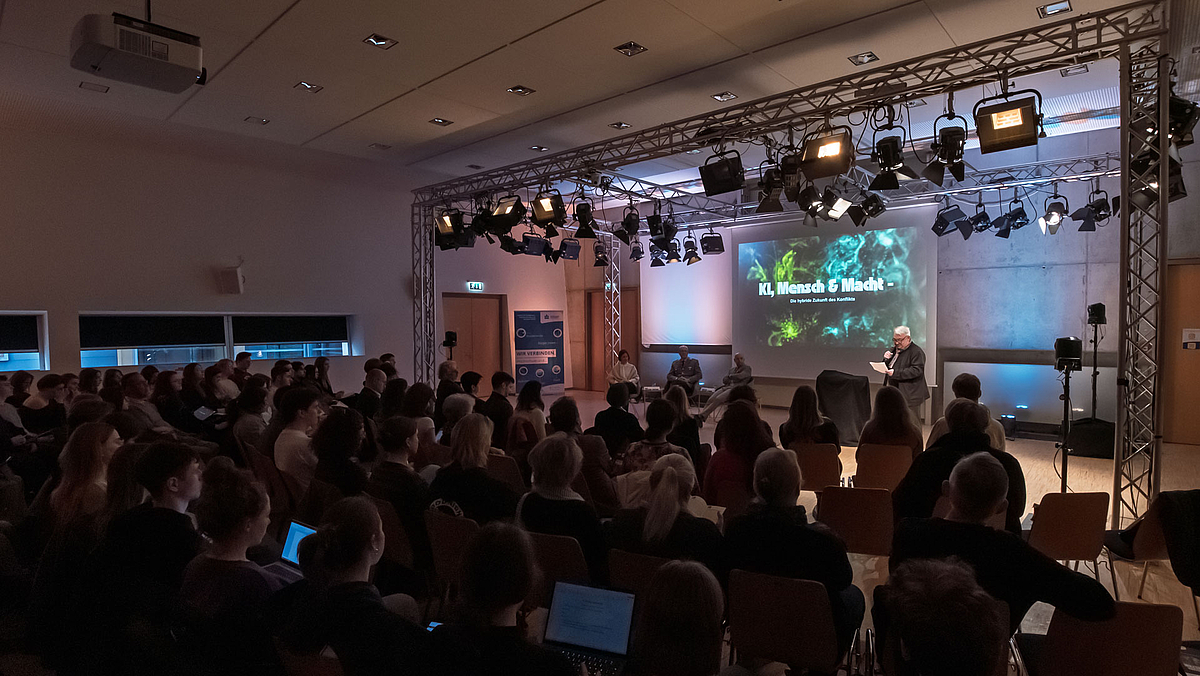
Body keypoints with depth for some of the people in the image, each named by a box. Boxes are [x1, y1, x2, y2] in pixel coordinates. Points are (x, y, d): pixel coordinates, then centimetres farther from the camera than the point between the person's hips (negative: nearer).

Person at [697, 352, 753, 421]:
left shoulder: (747, 368, 9)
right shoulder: (731, 369, 28)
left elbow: (739, 376, -7)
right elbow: (724, 380, 20)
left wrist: (730, 376, 10)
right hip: (726, 387, 6)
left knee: (718, 399, -31)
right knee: (711, 399, -22)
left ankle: (702, 416, -35)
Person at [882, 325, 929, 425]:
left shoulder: (916, 351, -9)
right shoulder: (894, 349, 17)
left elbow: (917, 370, -21)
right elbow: (885, 368, 21)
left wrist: (896, 373, -27)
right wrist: (886, 360, -2)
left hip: (910, 395, -8)